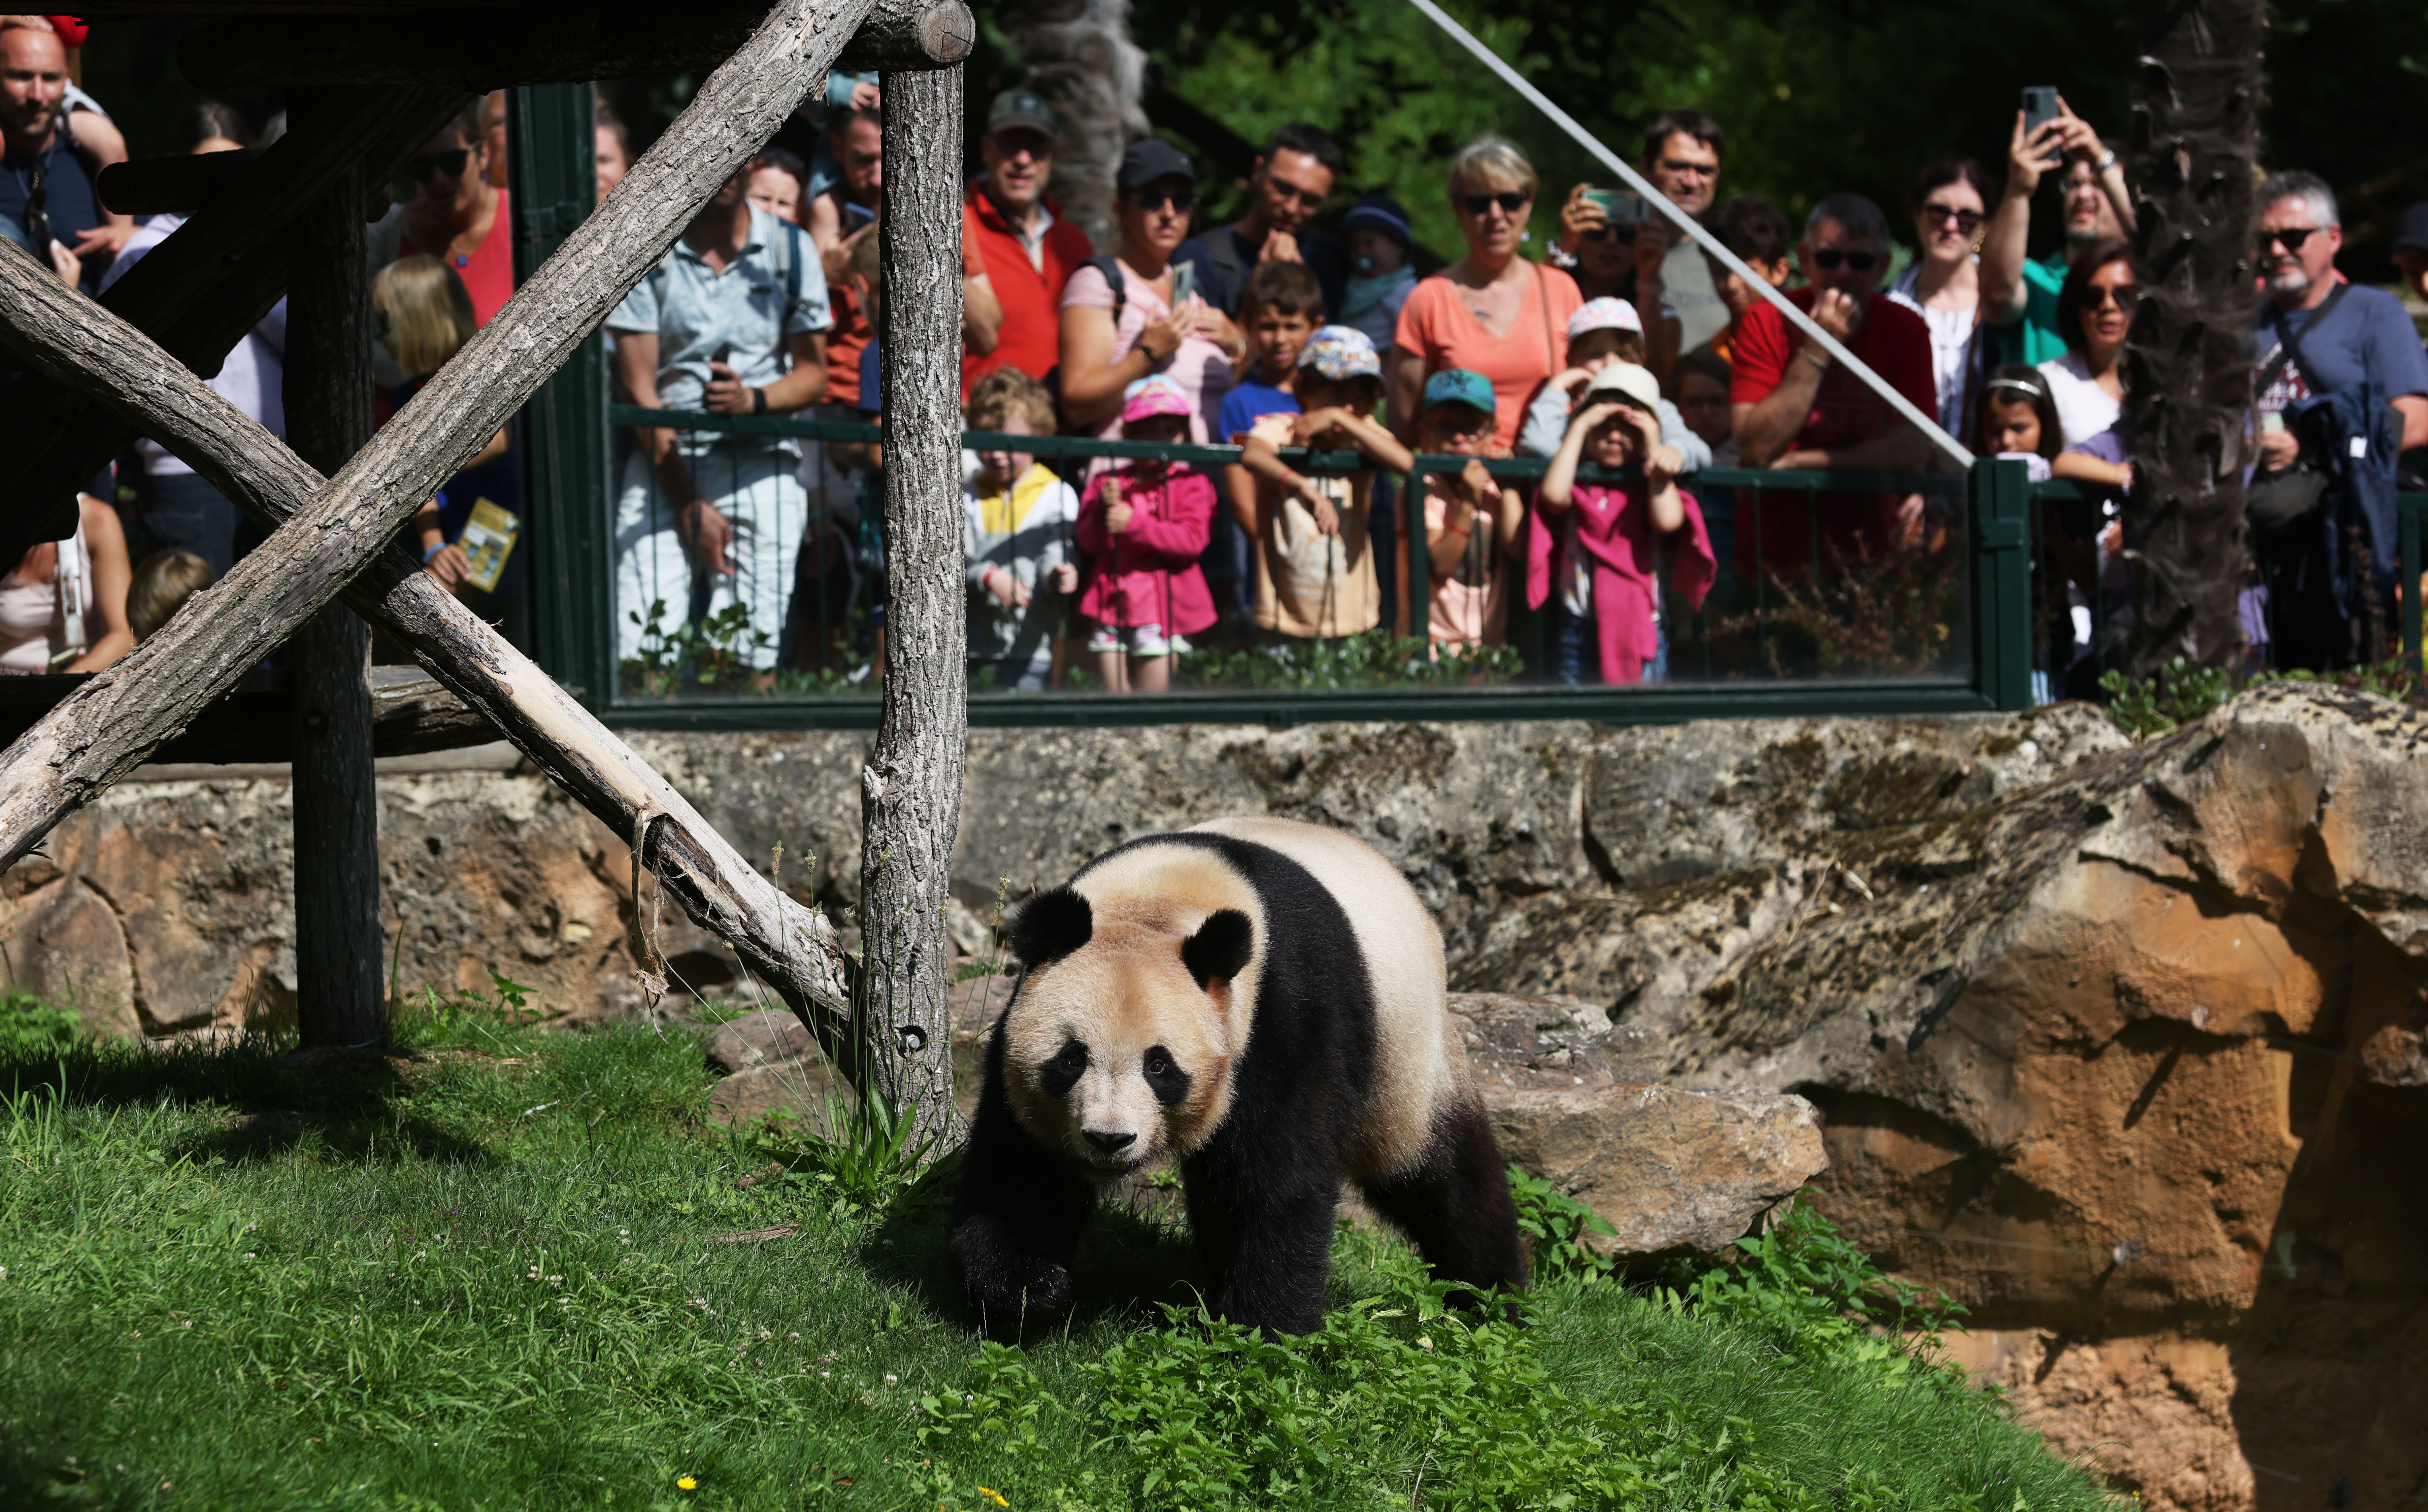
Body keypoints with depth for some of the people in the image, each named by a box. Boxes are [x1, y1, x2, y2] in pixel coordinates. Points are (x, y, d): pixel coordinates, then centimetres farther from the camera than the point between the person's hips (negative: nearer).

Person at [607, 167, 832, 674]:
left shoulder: (790, 248, 9)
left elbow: (813, 372, 11)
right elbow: (639, 389, 1)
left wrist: (753, 399, -13)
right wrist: (688, 505, -6)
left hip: (760, 465, 1)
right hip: (663, 463, -1)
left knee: (749, 657, -11)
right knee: (638, 658, -15)